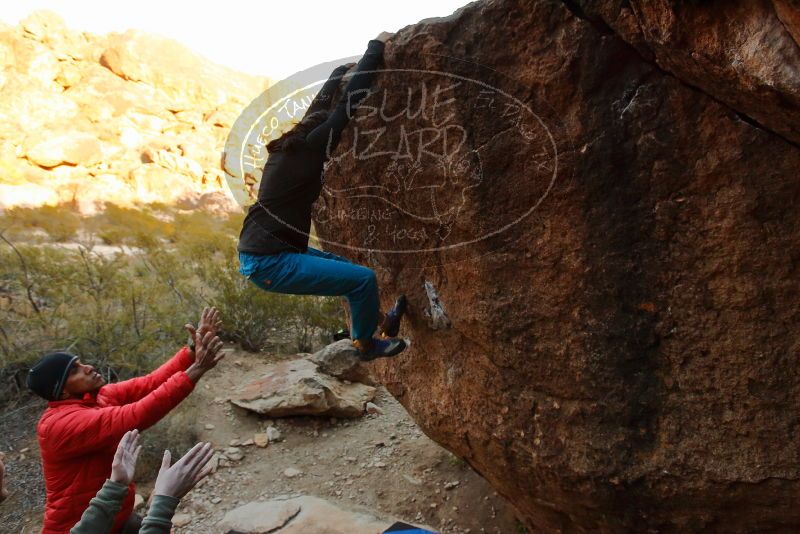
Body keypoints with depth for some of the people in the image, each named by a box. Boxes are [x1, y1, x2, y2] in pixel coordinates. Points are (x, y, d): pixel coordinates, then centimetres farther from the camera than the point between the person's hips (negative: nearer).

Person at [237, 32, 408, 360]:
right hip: (268, 262, -10)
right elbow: (350, 100, -10)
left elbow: (324, 102, 23)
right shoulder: (310, 146, -12)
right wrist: (376, 47, 0)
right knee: (364, 278, -9)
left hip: (259, 252, 10)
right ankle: (365, 343, 15)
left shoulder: (290, 145, 12)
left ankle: (381, 321, 39)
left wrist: (347, 64, 31)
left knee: (348, 268, 22)